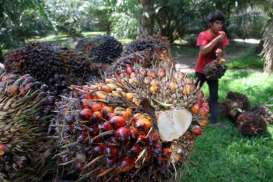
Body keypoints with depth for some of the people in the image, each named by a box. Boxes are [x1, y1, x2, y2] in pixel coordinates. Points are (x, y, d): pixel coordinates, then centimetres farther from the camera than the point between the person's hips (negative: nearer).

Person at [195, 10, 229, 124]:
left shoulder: (222, 35, 1)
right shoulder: (203, 35, -14)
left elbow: (223, 51, 6)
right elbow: (203, 51, -28)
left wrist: (220, 52, -18)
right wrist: (217, 39, -30)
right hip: (201, 70, -3)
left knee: (214, 96, 3)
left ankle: (214, 119, 11)